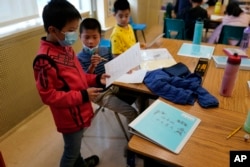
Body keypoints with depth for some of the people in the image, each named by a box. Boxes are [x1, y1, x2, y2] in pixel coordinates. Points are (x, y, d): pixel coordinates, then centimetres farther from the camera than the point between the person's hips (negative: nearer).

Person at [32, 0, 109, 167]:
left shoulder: (66, 47, 0)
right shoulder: (45, 59, -27)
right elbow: (48, 95, -24)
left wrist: (95, 79, -3)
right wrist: (83, 96, -28)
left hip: (79, 112, 9)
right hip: (70, 117, -8)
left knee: (76, 144, 32)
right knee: (71, 151, 15)